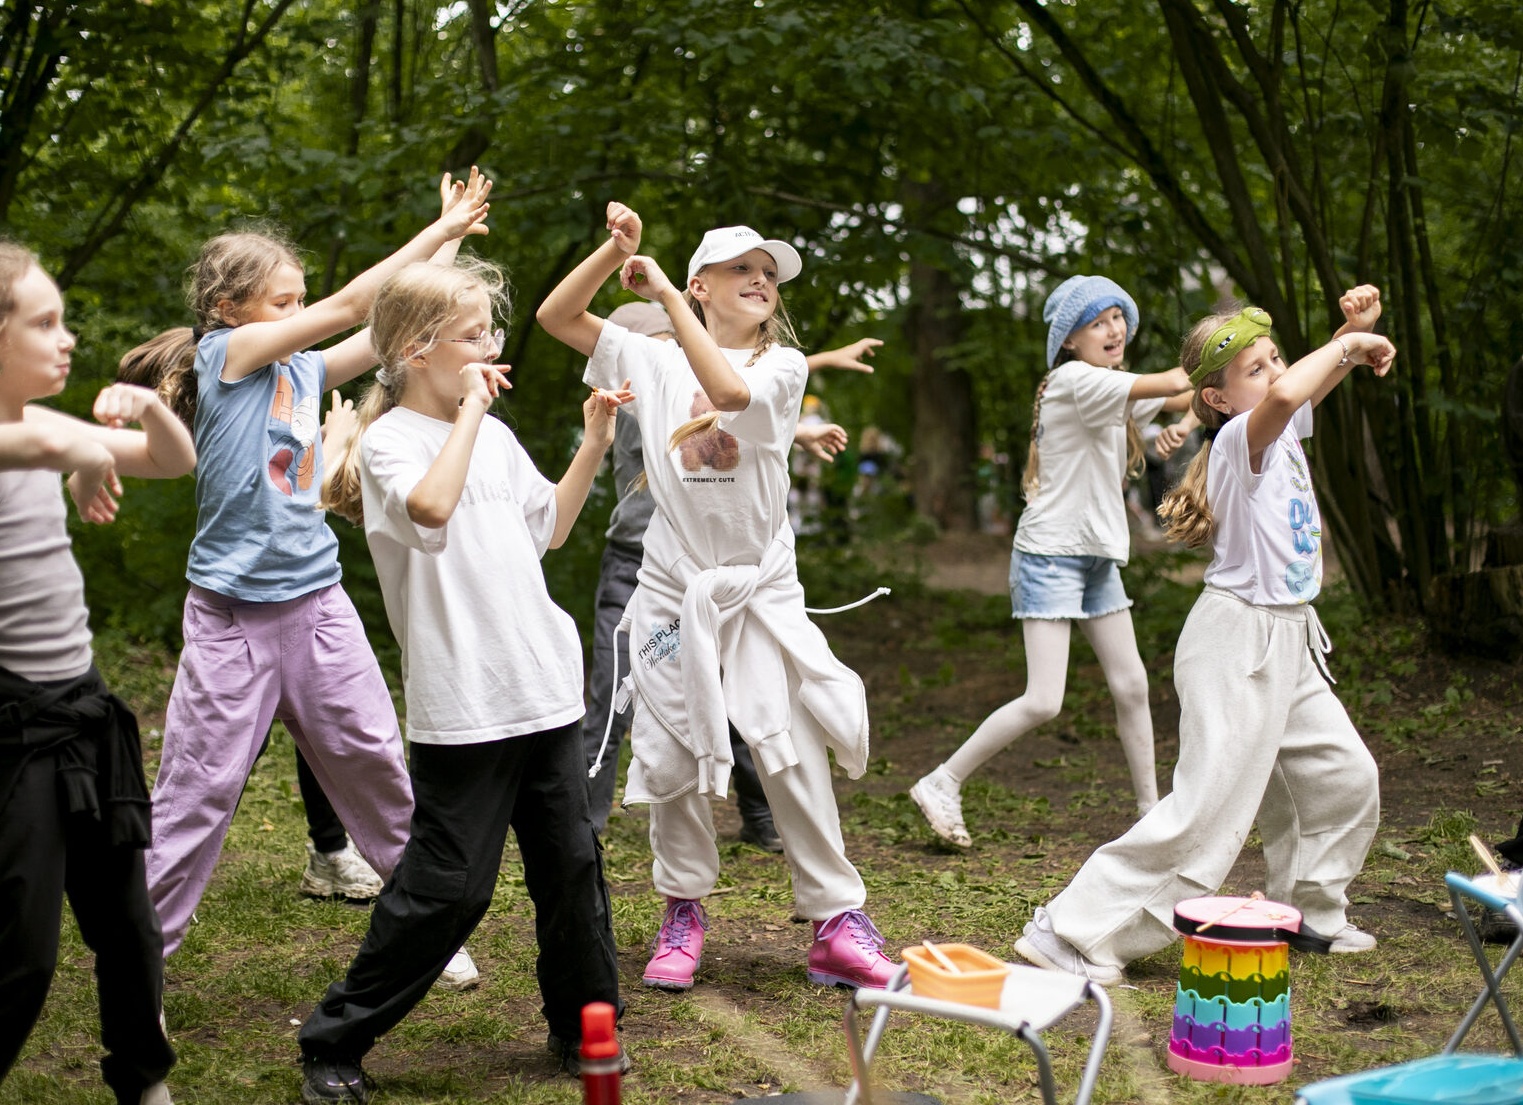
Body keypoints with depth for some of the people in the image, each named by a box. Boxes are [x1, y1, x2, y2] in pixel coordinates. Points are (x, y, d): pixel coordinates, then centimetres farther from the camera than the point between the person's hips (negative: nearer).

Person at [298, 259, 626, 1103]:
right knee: (449, 884, -3)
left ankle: (583, 1025, 29)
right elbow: (431, 506, -30)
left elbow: (549, 528, 24)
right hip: (461, 705, -7)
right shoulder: (390, 441, -8)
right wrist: (469, 410, -19)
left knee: (571, 864, 12)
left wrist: (594, 446, 15)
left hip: (543, 688, 7)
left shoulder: (492, 435, 14)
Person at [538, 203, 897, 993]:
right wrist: (616, 250, -11)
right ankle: (683, 913, 22)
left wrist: (663, 292, -19)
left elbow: (730, 389, -23)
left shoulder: (782, 366, 0)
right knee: (674, 755, 5)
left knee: (794, 751, -6)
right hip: (674, 586, 1)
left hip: (762, 586, -1)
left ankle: (837, 924, 2)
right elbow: (556, 316, 0)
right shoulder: (654, 361, 5)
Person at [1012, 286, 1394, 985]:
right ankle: (1072, 934, -8)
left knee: (1345, 778, 18)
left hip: (1289, 644, 10)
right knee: (1209, 810, -12)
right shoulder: (1238, 442, -19)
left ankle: (1308, 910, 37)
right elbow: (1285, 395, -41)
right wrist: (1350, 345, -26)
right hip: (1238, 643, -9)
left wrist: (1356, 328, 3)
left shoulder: (1283, 434, 7)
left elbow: (1311, 380, 24)